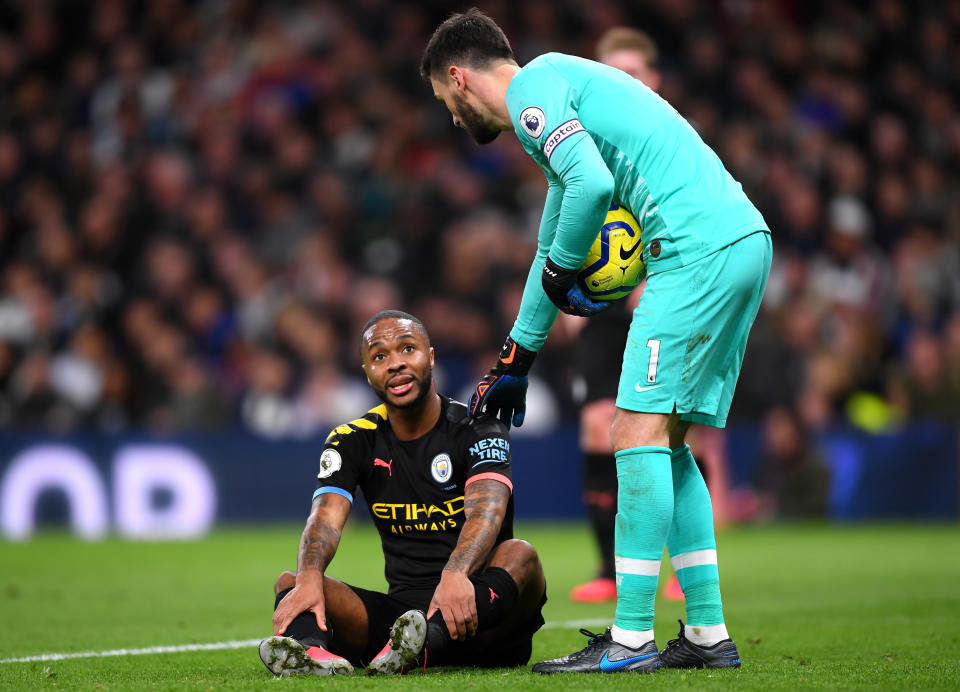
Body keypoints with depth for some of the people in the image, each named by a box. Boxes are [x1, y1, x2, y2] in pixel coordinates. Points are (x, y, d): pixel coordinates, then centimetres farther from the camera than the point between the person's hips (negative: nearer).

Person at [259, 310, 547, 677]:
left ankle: (426, 643, -61)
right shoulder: (353, 440, 9)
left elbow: (486, 511, -21)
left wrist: (456, 576, -43)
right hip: (402, 608, 3)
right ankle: (312, 649, -54)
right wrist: (309, 579, -33)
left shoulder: (476, 430, -1)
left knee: (521, 555, -33)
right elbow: (325, 519, -8)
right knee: (291, 584, -17)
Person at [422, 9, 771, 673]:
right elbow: (554, 243, 38)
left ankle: (631, 640, -9)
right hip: (745, 241, 10)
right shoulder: (559, 84, 30)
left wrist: (558, 274, -3)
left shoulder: (533, 86, -1)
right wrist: (517, 359, 43)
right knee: (667, 443, 12)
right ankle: (709, 635, 12)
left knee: (639, 432, -9)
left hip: (698, 244, -10)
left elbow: (593, 183, -20)